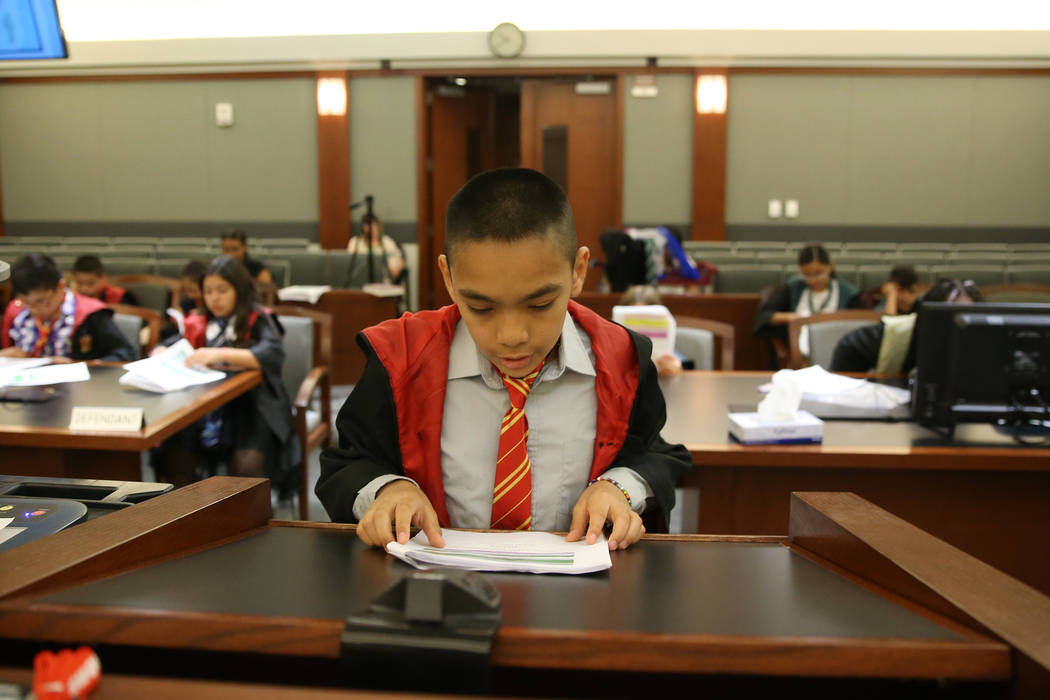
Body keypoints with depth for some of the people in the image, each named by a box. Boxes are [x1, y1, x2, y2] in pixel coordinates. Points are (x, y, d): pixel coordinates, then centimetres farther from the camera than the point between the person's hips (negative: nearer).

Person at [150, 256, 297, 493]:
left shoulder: (257, 320, 3)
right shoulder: (199, 324, 18)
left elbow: (273, 354, -15)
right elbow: (163, 348, 20)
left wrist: (221, 354, -25)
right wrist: (163, 353, -5)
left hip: (252, 406, -4)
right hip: (206, 409, 4)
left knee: (246, 465, -30)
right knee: (173, 459, -21)